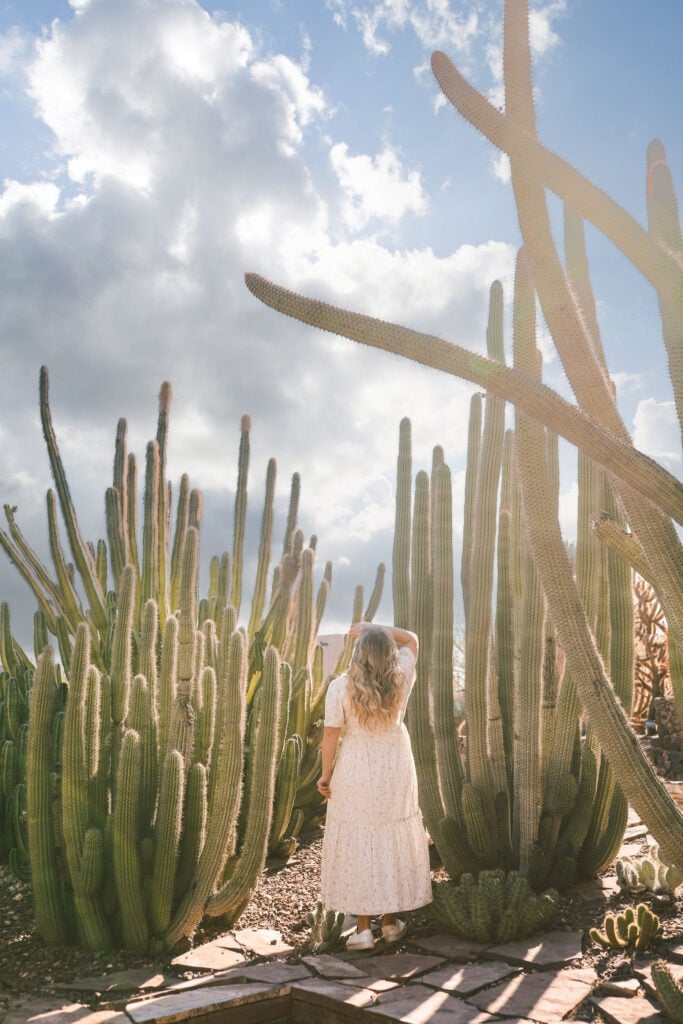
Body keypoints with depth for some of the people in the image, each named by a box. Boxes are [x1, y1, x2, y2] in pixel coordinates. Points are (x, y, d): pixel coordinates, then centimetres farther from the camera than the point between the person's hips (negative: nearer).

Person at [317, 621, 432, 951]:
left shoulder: (340, 687, -16)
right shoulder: (401, 680, -9)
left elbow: (331, 734, -11)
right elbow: (411, 639, 8)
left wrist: (326, 774, 1)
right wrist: (371, 627, 3)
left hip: (355, 773, -2)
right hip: (395, 772, 2)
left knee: (357, 847, 8)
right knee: (393, 844, 15)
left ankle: (363, 928, 11)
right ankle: (391, 921, 26)